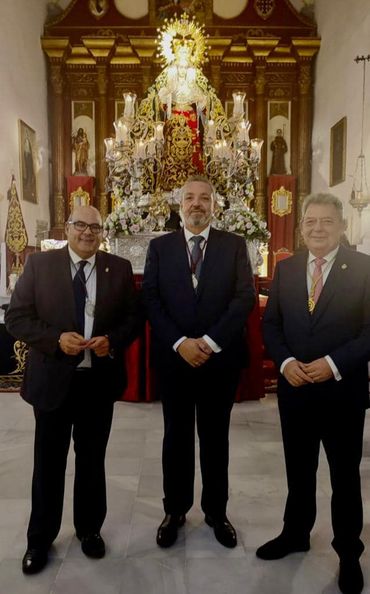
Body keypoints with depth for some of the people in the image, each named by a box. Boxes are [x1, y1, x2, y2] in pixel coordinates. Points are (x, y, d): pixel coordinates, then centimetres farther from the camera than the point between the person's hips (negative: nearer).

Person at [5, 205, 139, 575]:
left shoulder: (119, 268, 1)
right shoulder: (39, 264, -3)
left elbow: (133, 317, 4)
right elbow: (16, 318, -5)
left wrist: (113, 340, -16)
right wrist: (56, 339, -20)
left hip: (99, 379, 1)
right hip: (53, 378, -1)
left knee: (92, 459, 17)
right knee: (49, 462, 13)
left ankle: (89, 528, 39)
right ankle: (40, 538, 35)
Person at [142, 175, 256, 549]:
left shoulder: (234, 245, 2)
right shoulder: (159, 247, 4)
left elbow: (245, 296, -7)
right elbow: (150, 299, -3)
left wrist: (210, 341, -16)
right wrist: (180, 343, -15)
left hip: (221, 358, 0)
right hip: (173, 358, 1)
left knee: (215, 437, 14)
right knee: (176, 436, 13)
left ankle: (216, 511, 32)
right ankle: (175, 510, 32)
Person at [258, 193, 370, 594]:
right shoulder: (285, 269, 4)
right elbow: (270, 323, 5)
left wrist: (333, 364, -20)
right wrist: (285, 361, -11)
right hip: (294, 387, 3)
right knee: (298, 470, 19)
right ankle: (295, 533, 41)